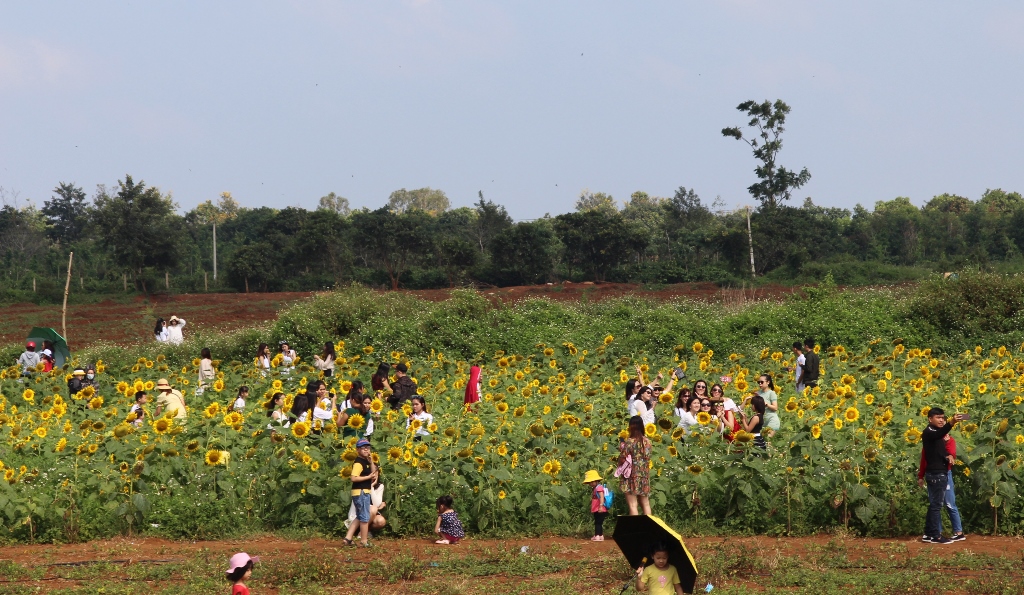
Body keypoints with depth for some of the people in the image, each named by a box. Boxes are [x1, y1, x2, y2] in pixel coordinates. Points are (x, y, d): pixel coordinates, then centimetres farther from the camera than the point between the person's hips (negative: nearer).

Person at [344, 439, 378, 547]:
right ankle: (364, 541, 5)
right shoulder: (358, 463, -15)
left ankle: (348, 538, 15)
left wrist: (371, 462, -2)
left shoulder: (366, 461, 14)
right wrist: (368, 477, -19)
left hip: (365, 492, 10)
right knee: (365, 518, -2)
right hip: (360, 492, -10)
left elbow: (374, 473, 10)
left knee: (359, 517, 16)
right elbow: (353, 478, -25)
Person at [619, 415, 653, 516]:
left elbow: (622, 460, -12)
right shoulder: (647, 442, 5)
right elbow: (648, 458, 11)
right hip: (644, 475, 6)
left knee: (632, 505, -5)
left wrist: (621, 448, 3)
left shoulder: (629, 442, -13)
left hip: (631, 477, -6)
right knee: (645, 504, 14)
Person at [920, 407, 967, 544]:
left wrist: (948, 455, 1)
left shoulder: (938, 434, 19)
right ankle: (936, 536, -6)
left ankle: (928, 534, 17)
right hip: (935, 473, -10)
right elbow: (939, 434, -35)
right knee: (936, 505, -7)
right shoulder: (928, 433, -12)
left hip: (941, 473, 10)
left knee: (934, 504, 12)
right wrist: (952, 423, -53)